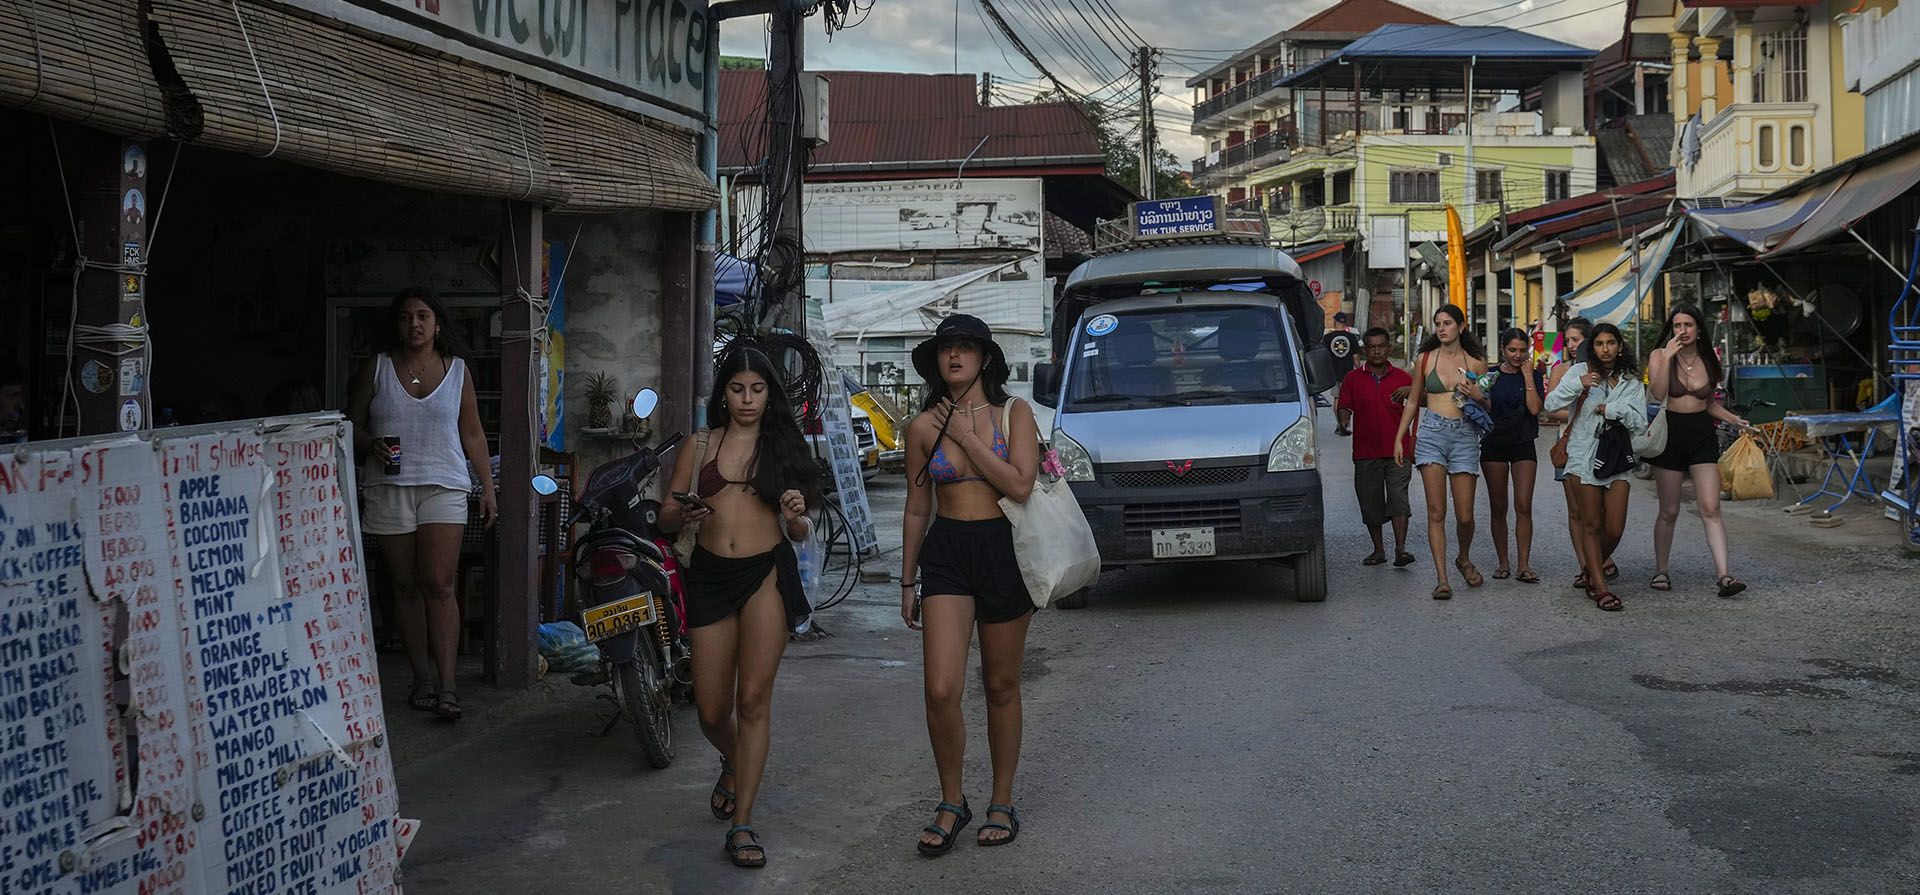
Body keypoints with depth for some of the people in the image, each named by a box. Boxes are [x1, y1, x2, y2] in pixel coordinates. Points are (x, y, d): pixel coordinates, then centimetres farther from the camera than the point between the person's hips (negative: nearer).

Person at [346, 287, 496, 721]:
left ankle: (446, 685, -12)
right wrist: (372, 444, -12)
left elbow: (473, 434, 12)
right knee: (406, 587, 5)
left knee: (439, 586, -11)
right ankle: (422, 678, 14)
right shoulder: (377, 369, 7)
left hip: (443, 486, -1)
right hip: (390, 487, 1)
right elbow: (351, 423, 9)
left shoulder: (456, 370, 8)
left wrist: (487, 486, 8)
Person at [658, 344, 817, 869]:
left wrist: (796, 516, -13)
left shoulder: (783, 445, 8)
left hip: (767, 573, -2)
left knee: (753, 699, -8)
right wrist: (683, 515, -12)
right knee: (711, 711, 5)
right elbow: (665, 519, 11)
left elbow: (800, 533, 9)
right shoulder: (700, 447, 10)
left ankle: (742, 823, -3)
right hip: (710, 575, 2)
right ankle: (733, 763, 40)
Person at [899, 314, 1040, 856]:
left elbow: (1020, 486, -14)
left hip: (1004, 551, -1)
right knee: (941, 690, -10)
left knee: (1001, 687, 9)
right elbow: (917, 508, 11)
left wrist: (966, 436, -13)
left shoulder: (1014, 414, -1)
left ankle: (1002, 803, 24)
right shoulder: (925, 426, 4)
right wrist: (908, 581, 12)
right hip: (946, 552, 1)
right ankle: (952, 804, 9)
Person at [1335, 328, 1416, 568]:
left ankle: (1400, 549, -15)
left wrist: (1411, 391, -12)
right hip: (1366, 452, 1)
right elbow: (1344, 407, 4)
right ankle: (1379, 550, 18)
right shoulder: (1353, 379, 8)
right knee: (1371, 503, 6)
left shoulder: (1401, 377, 8)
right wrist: (1344, 425, -17)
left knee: (1398, 499, -11)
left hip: (1397, 451, -1)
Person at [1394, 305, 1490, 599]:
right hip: (1432, 434, 0)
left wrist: (1478, 397, -9)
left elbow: (1488, 408, 13)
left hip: (1465, 436, 0)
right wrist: (1399, 438, 10)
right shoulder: (1425, 360, 8)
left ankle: (1464, 560, 30)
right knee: (1436, 511, -7)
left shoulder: (1476, 363, 7)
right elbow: (1414, 402, 15)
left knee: (1465, 516, 0)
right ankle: (1442, 579, -6)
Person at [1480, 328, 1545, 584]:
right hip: (1494, 445, 1)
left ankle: (1524, 566, -10)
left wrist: (1528, 375, -10)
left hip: (1523, 445, -1)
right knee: (1498, 508, 5)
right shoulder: (1491, 375, 3)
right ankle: (1503, 563, 13)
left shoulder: (1534, 376, 2)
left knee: (1523, 507, -9)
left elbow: (1535, 408, -12)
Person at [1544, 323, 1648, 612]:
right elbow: (1550, 403, -8)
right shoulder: (1581, 371, 2)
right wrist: (1578, 384, -22)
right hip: (1584, 457, -2)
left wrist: (1615, 410, -10)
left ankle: (1593, 566, 27)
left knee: (1615, 528, -2)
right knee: (1591, 524, 0)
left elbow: (1640, 424, 5)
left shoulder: (1631, 381, 10)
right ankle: (1600, 587, 6)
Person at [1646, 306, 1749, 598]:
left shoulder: (1709, 360, 8)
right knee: (1669, 511, 5)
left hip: (1702, 434, 2)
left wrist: (1734, 419, 7)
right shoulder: (1660, 356, -2)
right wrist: (1668, 357, -23)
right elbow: (1657, 394, -18)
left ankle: (1723, 575, -15)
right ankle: (1660, 571, 20)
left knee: (1711, 509, -9)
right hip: (1669, 432, -2)